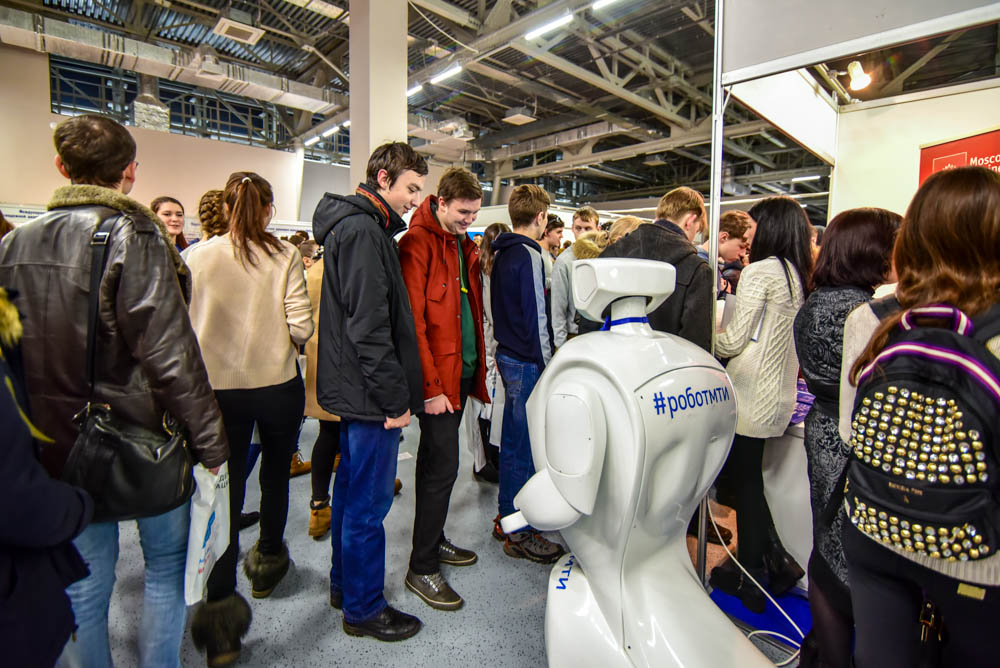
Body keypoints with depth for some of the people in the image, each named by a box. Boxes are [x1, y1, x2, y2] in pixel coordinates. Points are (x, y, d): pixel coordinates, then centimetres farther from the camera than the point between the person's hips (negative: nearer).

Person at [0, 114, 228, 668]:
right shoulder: (133, 237, -16)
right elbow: (170, 353, -21)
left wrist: (46, 426, 18)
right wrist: (209, 440, -14)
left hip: (64, 444, 6)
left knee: (84, 586, 20)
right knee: (166, 567, 15)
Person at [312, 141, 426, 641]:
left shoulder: (355, 226, 16)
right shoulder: (364, 231, -17)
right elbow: (370, 325, -24)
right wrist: (395, 398, -19)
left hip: (353, 390, 11)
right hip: (371, 393, -11)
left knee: (351, 489, 21)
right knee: (368, 502, 3)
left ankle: (344, 585, 39)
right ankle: (364, 609, 22)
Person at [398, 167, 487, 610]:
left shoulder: (463, 244, 15)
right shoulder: (418, 244, -11)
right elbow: (413, 321, -17)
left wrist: (475, 368, 12)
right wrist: (431, 387, -18)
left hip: (462, 372, 8)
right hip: (438, 378, -8)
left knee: (438, 461, 18)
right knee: (442, 466, -4)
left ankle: (433, 541, 34)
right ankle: (422, 569, 12)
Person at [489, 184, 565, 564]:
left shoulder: (503, 254, 13)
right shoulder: (529, 255, -15)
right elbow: (536, 315, -18)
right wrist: (546, 364, -12)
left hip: (508, 355, 9)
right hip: (527, 362, -9)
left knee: (512, 441, 17)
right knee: (525, 447, 0)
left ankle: (506, 518, 31)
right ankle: (519, 534, 13)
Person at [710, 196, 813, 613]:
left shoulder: (760, 271, -14)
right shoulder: (800, 277, 10)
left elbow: (733, 340, -14)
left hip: (750, 397, -8)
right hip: (780, 396, 8)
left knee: (743, 483, 5)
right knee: (746, 479, 20)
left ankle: (750, 581, 20)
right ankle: (775, 562, 28)